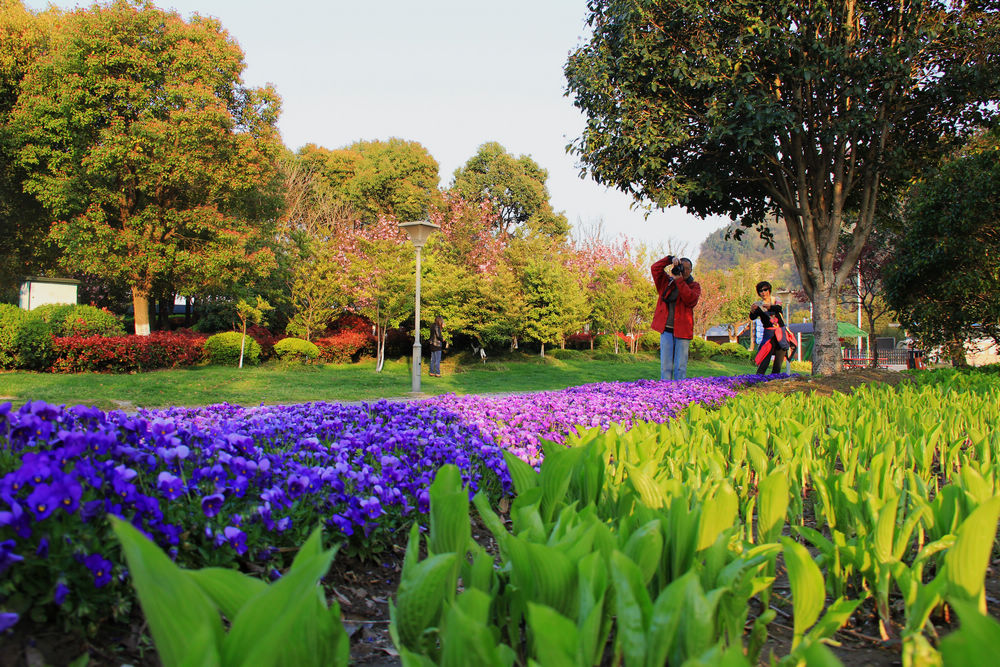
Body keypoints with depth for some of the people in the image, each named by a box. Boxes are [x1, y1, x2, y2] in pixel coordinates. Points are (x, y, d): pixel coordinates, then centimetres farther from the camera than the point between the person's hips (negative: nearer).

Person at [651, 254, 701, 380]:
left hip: (683, 331, -1)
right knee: (665, 366, 1)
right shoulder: (666, 282, 13)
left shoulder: (694, 285, 8)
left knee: (680, 367, 0)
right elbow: (655, 268, 5)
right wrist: (670, 259, -5)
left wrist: (679, 281, -14)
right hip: (666, 329, 1)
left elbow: (691, 300, -12)